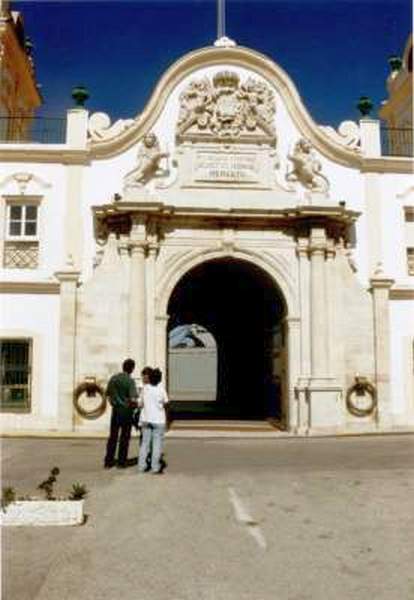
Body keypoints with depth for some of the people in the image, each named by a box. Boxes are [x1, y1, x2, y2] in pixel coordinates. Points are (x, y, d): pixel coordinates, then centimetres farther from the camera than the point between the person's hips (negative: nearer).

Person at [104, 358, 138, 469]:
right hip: (126, 411, -4)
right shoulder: (130, 381, -13)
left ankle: (108, 462, 13)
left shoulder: (113, 379, 3)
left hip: (115, 410, 4)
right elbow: (133, 399, -20)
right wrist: (136, 405, -1)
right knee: (124, 438, 6)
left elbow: (108, 395, 10)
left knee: (112, 437, 11)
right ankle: (121, 462, 10)